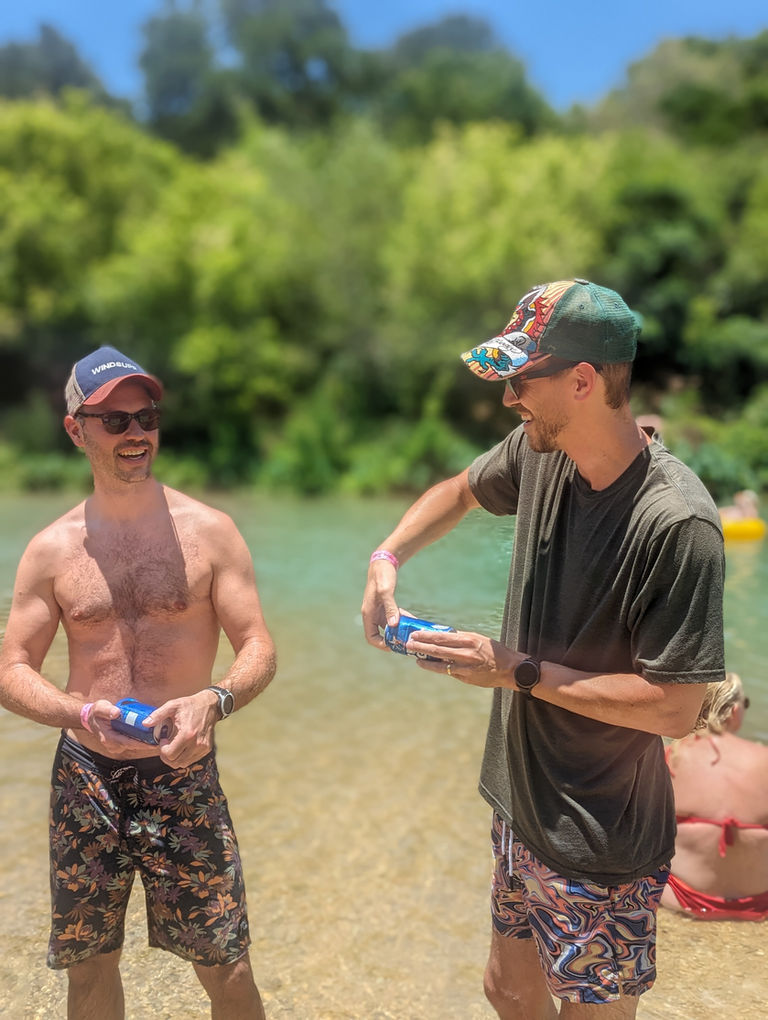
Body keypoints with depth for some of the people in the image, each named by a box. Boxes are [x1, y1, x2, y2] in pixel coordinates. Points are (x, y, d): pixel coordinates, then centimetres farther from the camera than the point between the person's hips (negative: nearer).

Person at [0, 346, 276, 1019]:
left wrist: (215, 700, -25)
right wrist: (77, 713, -18)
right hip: (84, 775, 2)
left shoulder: (209, 531, -4)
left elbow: (260, 650, -4)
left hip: (185, 774, -2)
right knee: (89, 965, 17)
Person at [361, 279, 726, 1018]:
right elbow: (461, 491, 14)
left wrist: (517, 671, -22)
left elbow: (675, 708, -25)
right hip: (522, 805, 7)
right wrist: (386, 561, -1)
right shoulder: (539, 452, -6)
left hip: (599, 845, -7)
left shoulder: (677, 525, -28)